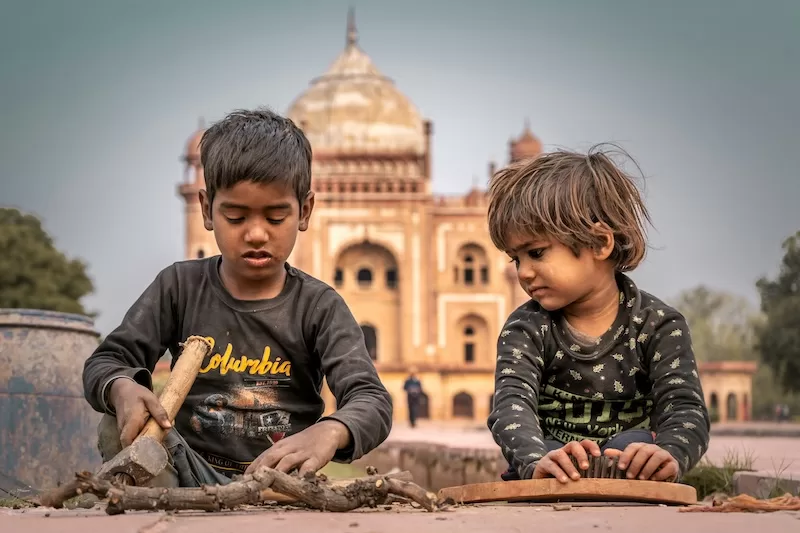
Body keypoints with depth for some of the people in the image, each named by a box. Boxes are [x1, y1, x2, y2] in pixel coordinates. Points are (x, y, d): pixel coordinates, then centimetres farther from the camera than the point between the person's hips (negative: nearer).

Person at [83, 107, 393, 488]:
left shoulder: (319, 307, -2)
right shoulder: (180, 287, 3)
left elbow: (373, 402, -15)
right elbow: (103, 364, 2)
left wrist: (330, 432, -41)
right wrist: (123, 390, -27)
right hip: (190, 472, 2)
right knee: (121, 428, -25)